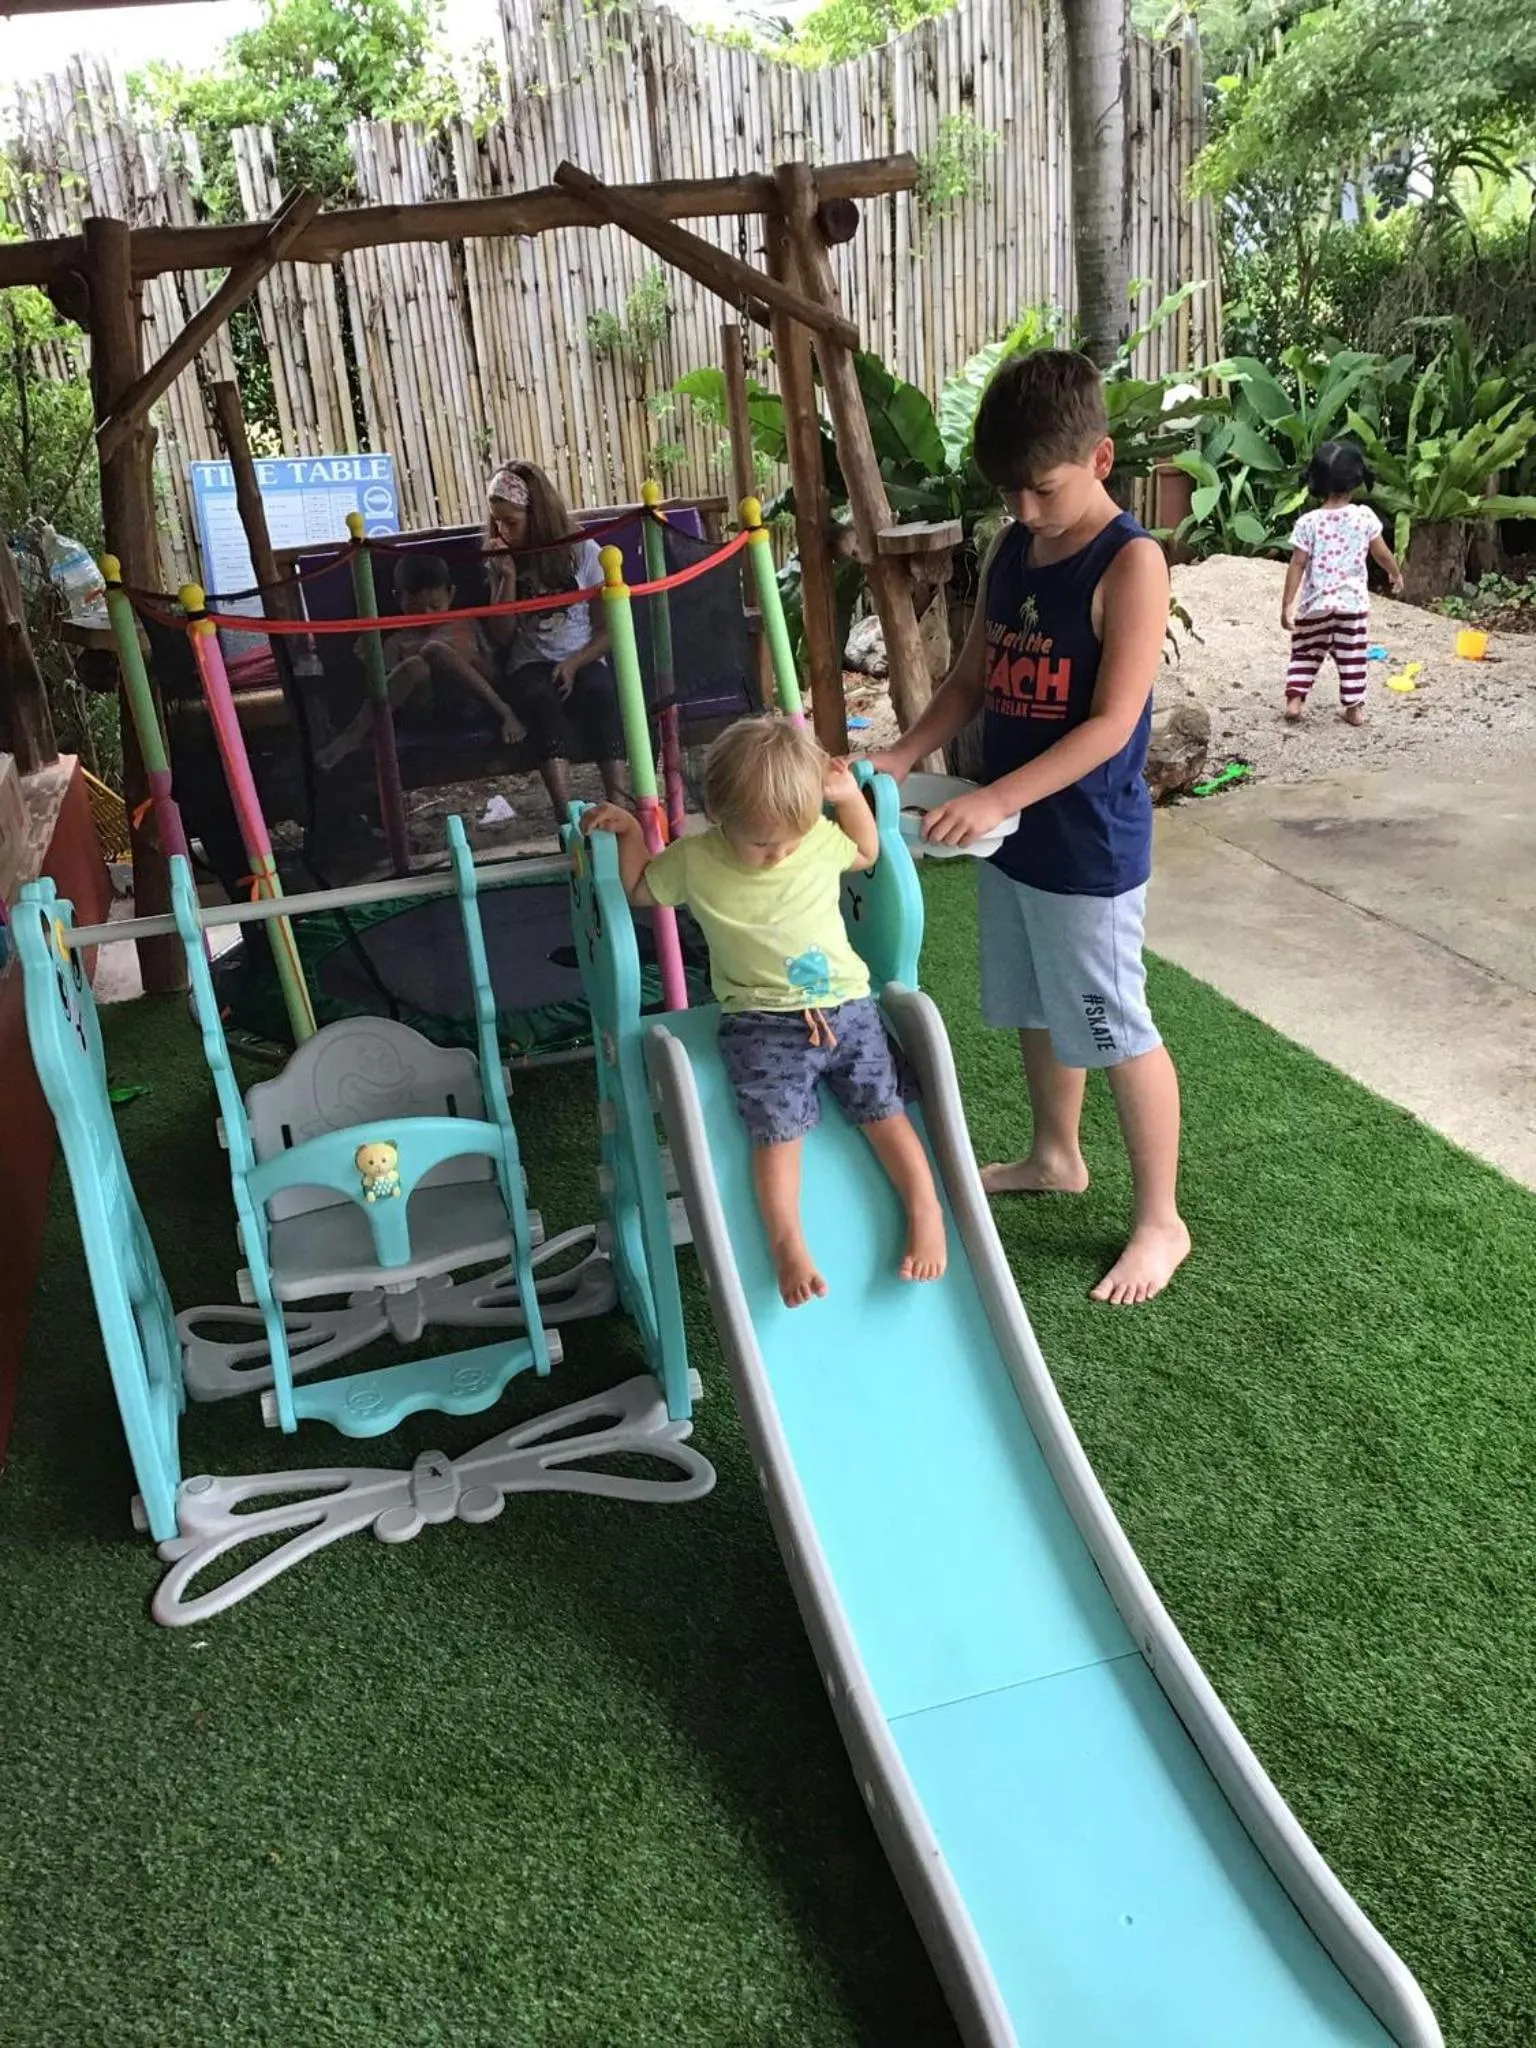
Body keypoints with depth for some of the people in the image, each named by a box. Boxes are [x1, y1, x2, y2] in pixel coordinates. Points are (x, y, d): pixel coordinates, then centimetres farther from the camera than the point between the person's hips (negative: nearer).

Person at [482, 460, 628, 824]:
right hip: (529, 667, 0)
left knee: (600, 692, -36)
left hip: (582, 661, 0)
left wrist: (574, 663, -16)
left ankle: (618, 807, -44)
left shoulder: (582, 551, 3)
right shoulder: (500, 560, 9)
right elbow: (501, 636, 2)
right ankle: (566, 817, -49)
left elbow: (608, 629, 1)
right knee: (542, 702, -35)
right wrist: (507, 577, -9)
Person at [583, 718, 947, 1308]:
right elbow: (638, 889, 11)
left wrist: (850, 796, 4)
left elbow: (867, 853, 20)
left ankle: (925, 1211, 7)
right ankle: (787, 1244, -8)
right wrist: (629, 830, -3)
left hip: (846, 1005, 2)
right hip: (762, 1021, -2)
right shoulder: (695, 859, -7)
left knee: (884, 1110, -3)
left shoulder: (823, 840, -2)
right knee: (778, 1129, -13)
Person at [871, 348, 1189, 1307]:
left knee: (1117, 1030, 3)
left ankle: (1161, 1220, 18)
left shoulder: (1130, 562, -17)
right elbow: (973, 680, 12)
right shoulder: (1011, 551, 5)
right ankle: (1055, 1157, 43)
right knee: (1040, 1011, 21)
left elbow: (1112, 724, -22)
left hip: (1090, 847, -7)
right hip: (1015, 835, 7)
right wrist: (903, 756, -3)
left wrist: (993, 798, -29)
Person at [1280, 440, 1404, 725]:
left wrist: (1287, 604, -7)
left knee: (1305, 653, 14)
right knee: (1351, 657, 9)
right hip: (1353, 601, 1)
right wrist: (1396, 574, 25)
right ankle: (1354, 708, 12)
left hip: (1316, 602, 0)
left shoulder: (1308, 522, -8)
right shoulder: (1365, 517, -5)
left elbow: (1296, 565, -9)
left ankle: (1295, 699, 3)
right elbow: (1382, 553, 5)